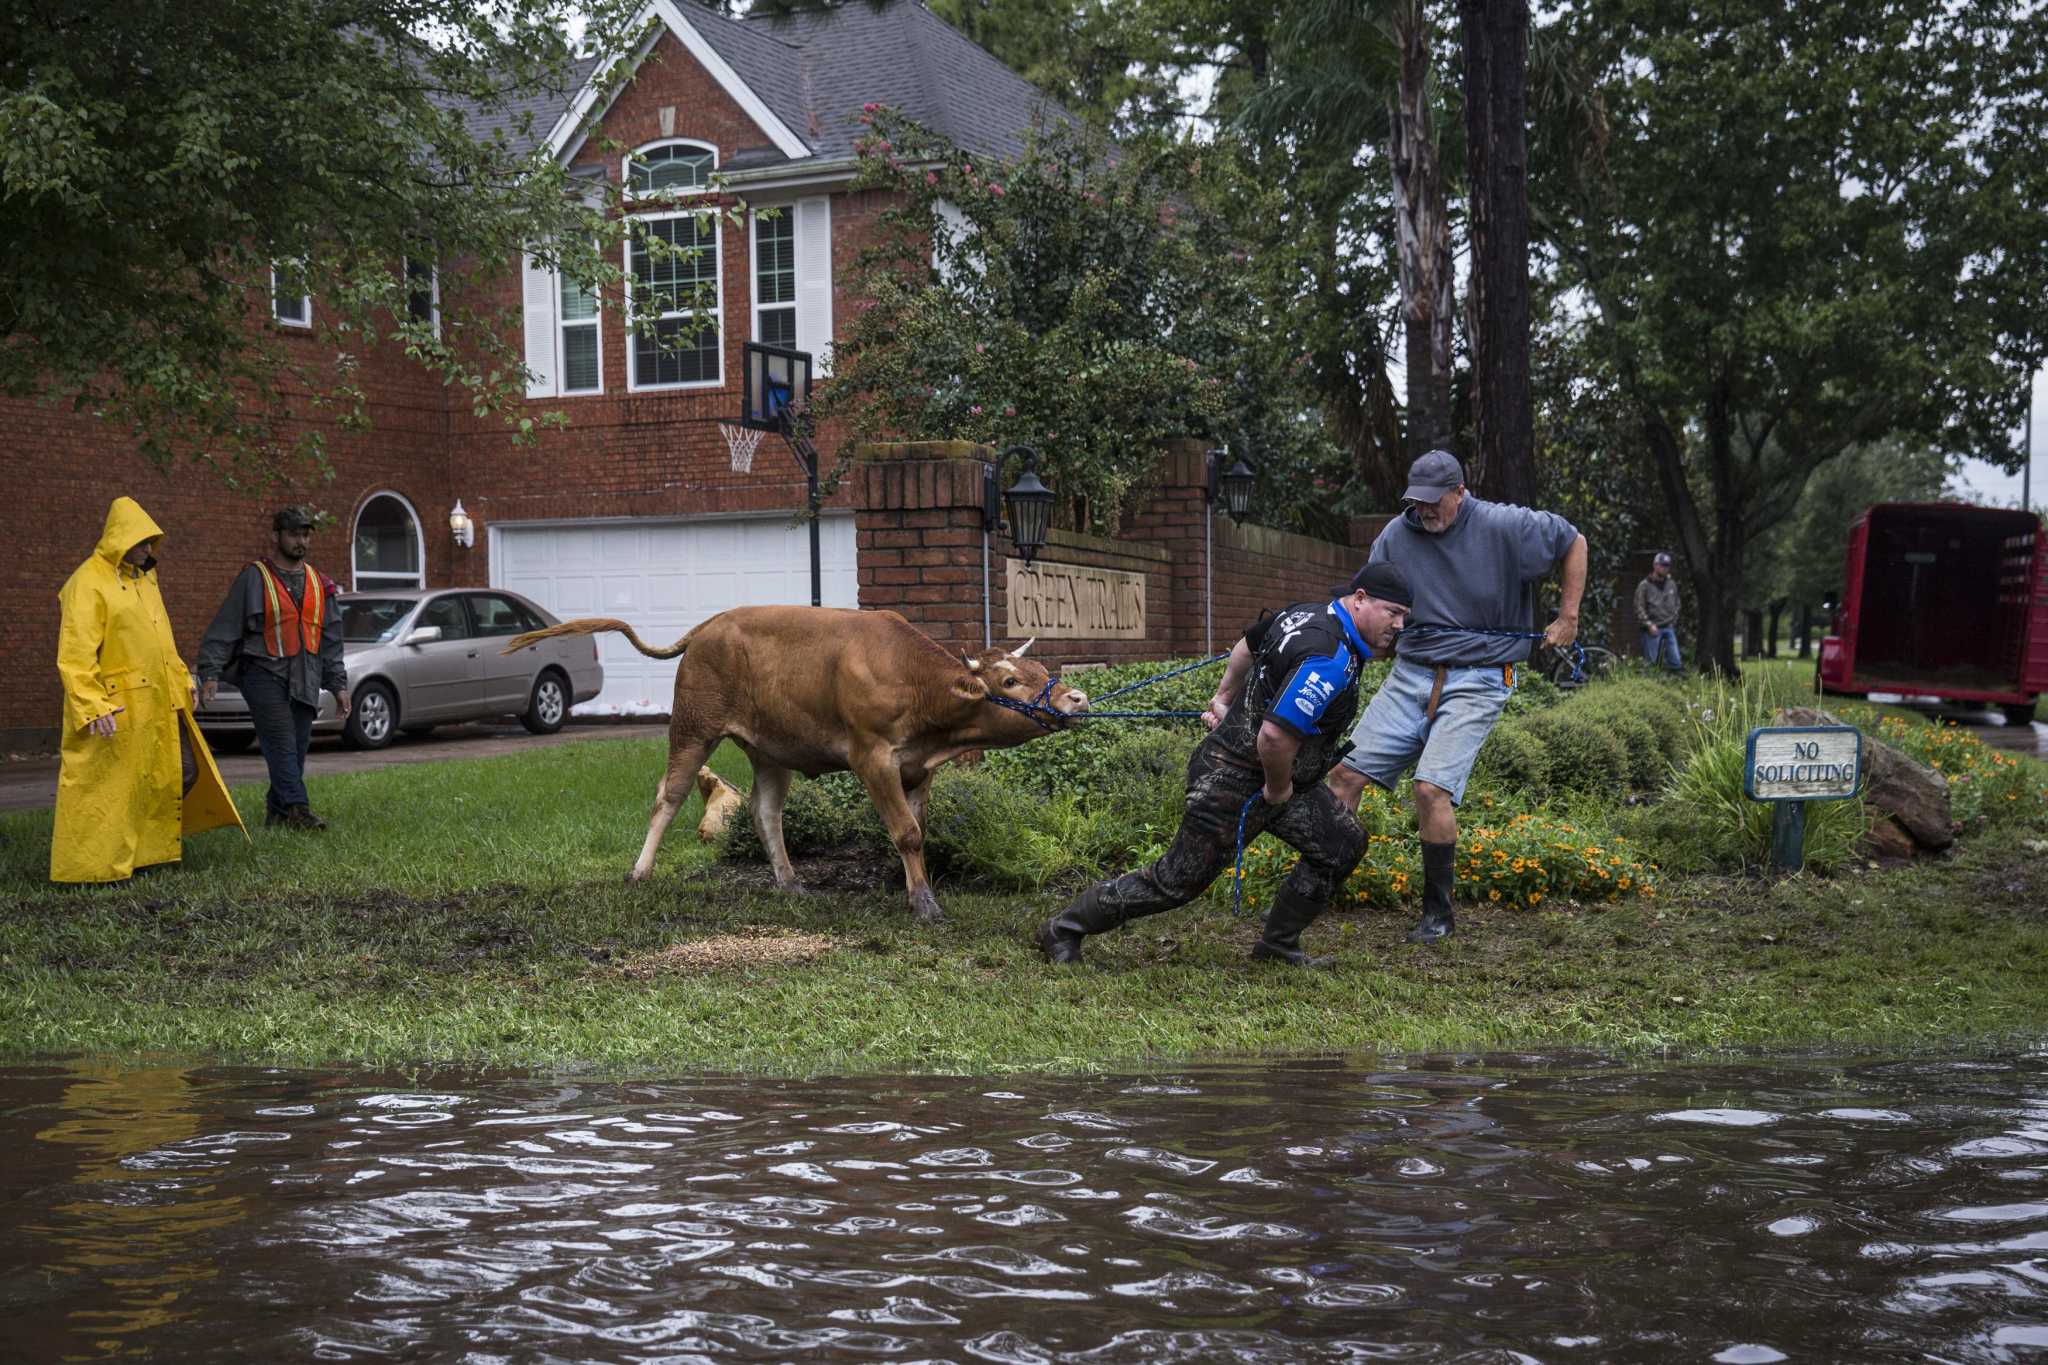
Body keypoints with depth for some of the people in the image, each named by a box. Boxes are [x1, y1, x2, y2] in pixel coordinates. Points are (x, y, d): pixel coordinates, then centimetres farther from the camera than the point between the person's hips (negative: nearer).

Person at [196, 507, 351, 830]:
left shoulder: (319, 583, 16)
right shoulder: (254, 578, -1)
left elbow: (331, 637, 20)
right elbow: (224, 629, -2)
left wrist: (338, 684, 16)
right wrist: (210, 673, -11)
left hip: (304, 681, 5)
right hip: (264, 672, -5)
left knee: (298, 748, 4)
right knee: (282, 740, -15)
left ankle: (277, 811, 14)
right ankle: (297, 809, -20)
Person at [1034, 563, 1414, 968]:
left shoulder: (1308, 613, 4)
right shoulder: (1329, 659, -28)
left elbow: (1248, 645, 22)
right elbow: (1275, 736, -35)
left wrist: (1225, 698, 31)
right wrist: (1278, 790, -17)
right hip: (1233, 780, -10)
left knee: (1344, 844, 7)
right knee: (1179, 879, -2)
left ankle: (1278, 942, 18)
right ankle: (1063, 930, 11)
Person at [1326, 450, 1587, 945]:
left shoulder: (1505, 527, -8)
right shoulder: (1397, 534, 3)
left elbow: (1574, 543, 6)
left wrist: (1567, 617, 5)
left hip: (1476, 679, -5)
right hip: (1411, 673, 5)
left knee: (1432, 788, -19)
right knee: (1347, 773, -5)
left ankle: (1438, 913, -4)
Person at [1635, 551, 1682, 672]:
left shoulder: (1672, 584, 12)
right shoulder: (1644, 585, -3)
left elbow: (1676, 604, 20)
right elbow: (1639, 608, -7)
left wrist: (1674, 620, 9)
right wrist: (1649, 624, -14)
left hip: (1669, 629, 5)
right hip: (1652, 629, -4)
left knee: (1675, 661, 0)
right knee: (1651, 661, -4)